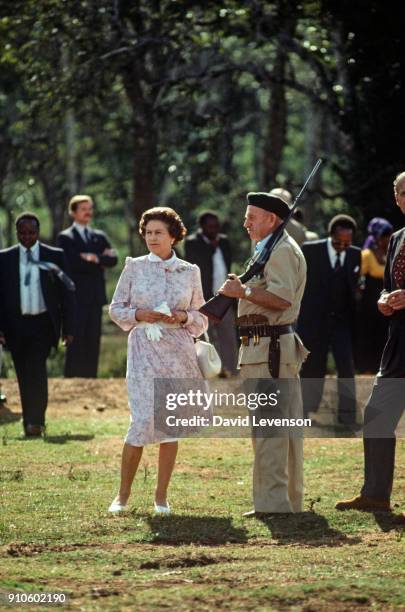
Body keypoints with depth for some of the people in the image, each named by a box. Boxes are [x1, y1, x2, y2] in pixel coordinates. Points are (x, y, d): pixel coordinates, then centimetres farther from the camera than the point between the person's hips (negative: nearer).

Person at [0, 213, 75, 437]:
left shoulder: (55, 257, 4)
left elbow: (67, 293, 6)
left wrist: (68, 328, 1)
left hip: (43, 324, -2)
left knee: (36, 370, -17)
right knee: (24, 376, 6)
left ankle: (35, 421, -17)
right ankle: (30, 422, 15)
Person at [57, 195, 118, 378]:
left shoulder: (99, 237, 18)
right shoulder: (65, 237, 0)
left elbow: (113, 259, 4)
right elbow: (71, 263, -14)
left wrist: (95, 259, -12)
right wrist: (98, 263, -9)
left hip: (95, 297, 5)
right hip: (76, 297, -5)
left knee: (93, 342, 5)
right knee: (76, 342, -8)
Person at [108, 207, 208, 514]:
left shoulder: (190, 272, 8)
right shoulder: (134, 267, 5)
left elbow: (201, 318, 13)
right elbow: (116, 308, 9)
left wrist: (183, 318, -8)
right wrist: (139, 315, -10)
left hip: (179, 353, 2)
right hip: (144, 351, -2)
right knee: (143, 421, -12)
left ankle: (161, 497, 10)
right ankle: (123, 495, 1)